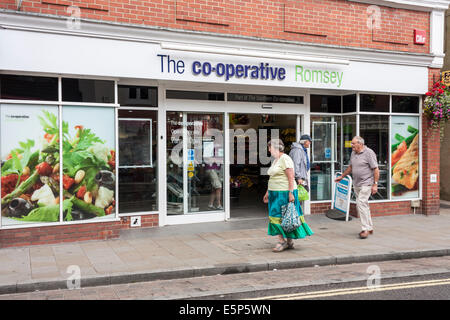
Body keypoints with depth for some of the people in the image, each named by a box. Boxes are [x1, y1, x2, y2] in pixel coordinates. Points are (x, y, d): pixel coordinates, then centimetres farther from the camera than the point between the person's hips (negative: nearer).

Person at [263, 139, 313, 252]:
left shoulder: (285, 159, -12)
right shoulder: (275, 160, 17)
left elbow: (291, 178, -17)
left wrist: (290, 193, -23)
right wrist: (268, 192, 23)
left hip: (285, 192, -9)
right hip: (276, 193, 9)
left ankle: (282, 242, -3)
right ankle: (289, 242, 15)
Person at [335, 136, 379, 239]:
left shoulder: (369, 153, -10)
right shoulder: (353, 153, 12)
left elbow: (376, 169, -11)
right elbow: (350, 167, 26)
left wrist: (375, 184, -15)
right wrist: (342, 176, 29)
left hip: (366, 183, -8)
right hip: (356, 184, 8)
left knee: (361, 203, -16)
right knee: (363, 205, 11)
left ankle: (365, 229, -11)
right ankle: (370, 228, 21)